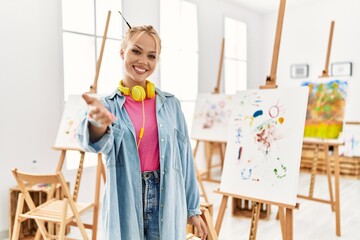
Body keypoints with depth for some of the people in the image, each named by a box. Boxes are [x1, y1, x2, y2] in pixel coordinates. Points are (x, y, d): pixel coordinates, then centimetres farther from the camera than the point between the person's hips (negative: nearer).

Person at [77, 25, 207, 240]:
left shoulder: (170, 103, 2)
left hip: (167, 203, 1)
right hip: (125, 207, -1)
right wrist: (98, 123, -46)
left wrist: (193, 209, 7)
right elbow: (95, 142, -23)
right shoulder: (109, 105, -2)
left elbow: (184, 157, 4)